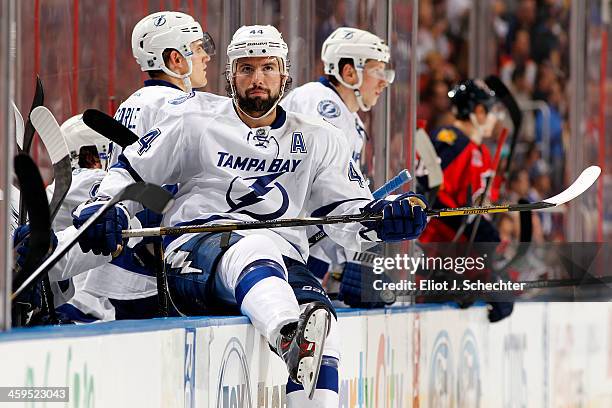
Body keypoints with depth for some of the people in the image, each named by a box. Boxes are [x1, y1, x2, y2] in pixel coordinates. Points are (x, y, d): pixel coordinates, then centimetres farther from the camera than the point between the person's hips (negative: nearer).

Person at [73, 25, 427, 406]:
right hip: (197, 252, -4)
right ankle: (290, 340, -72)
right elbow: (131, 171, 18)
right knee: (255, 250, -40)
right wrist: (104, 209, -2)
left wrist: (383, 219, -8)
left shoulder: (318, 139, 18)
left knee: (317, 313, -31)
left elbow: (348, 212, 14)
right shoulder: (193, 121, 12)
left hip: (283, 258, 4)